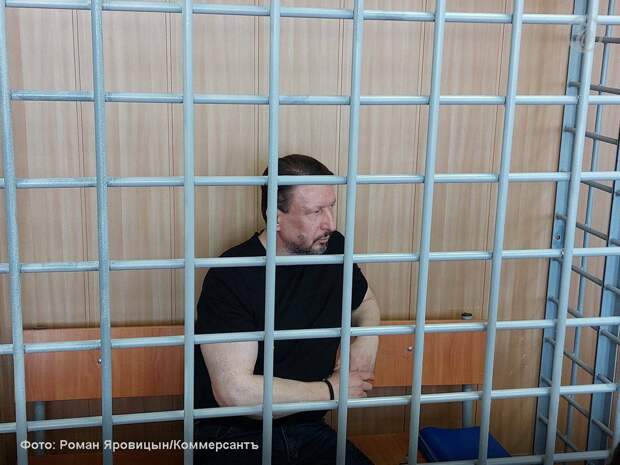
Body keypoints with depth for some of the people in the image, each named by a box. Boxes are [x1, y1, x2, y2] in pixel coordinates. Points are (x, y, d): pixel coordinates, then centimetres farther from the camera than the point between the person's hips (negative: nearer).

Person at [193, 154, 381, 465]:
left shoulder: (332, 248, 1)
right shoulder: (231, 277, -16)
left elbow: (366, 302, 23)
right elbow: (234, 390, -24)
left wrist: (367, 339, -1)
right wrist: (331, 390, -13)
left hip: (307, 431, 6)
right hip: (231, 436, -6)